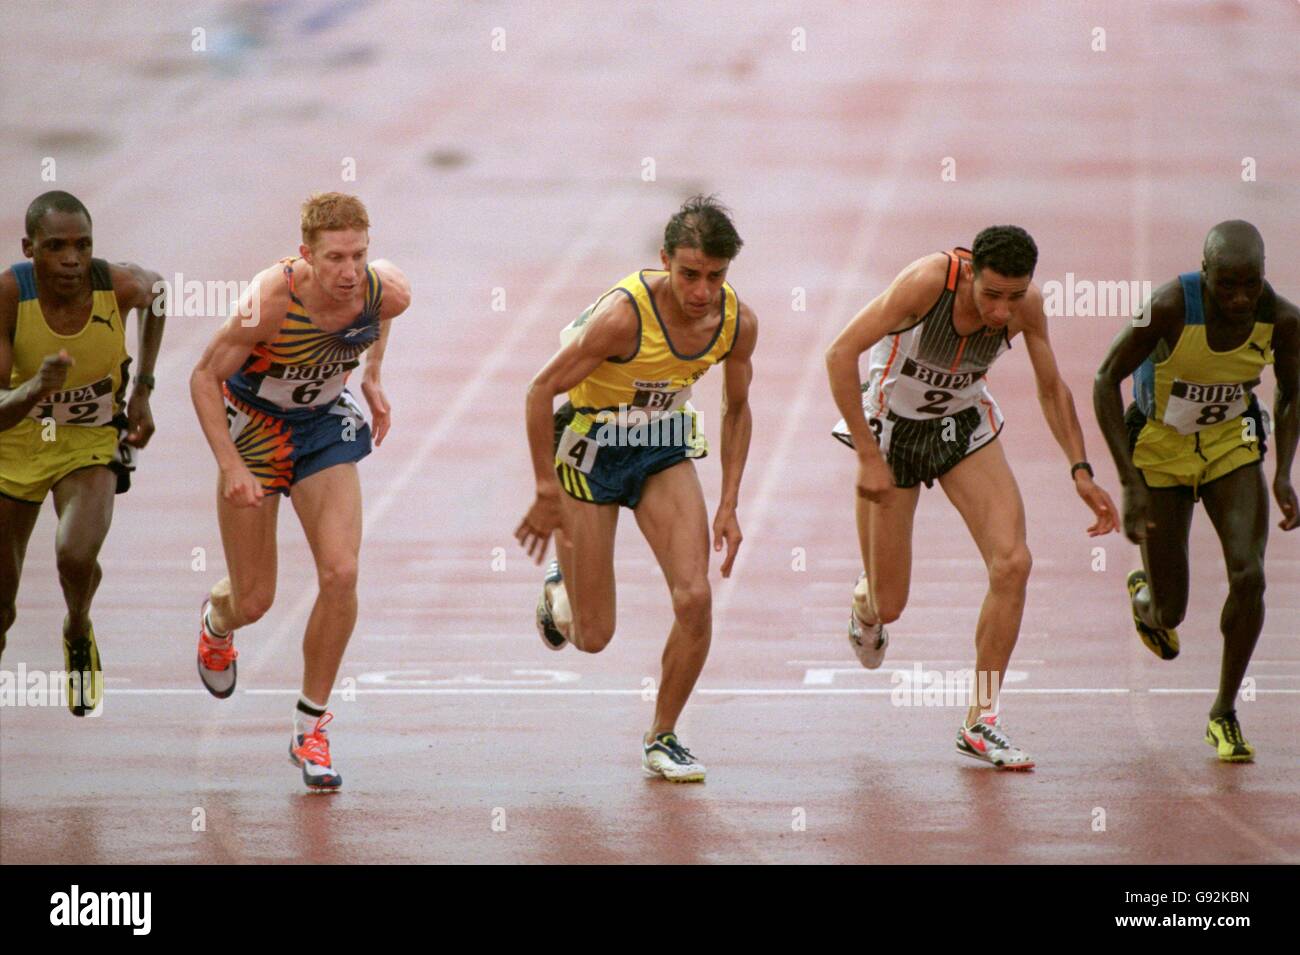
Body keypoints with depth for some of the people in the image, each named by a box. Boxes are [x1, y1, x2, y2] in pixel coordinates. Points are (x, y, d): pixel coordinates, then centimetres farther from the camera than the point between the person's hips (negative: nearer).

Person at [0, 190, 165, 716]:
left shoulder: (122, 286, -23)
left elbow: (156, 291, 6)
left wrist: (142, 390, 4)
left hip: (91, 441, 0)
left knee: (75, 555, -28)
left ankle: (79, 632, 7)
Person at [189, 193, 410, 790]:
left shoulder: (386, 291, -21)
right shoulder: (271, 301, -33)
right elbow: (204, 378, -20)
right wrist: (231, 467, -26)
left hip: (324, 426, 3)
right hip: (252, 425, -3)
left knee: (341, 574, -16)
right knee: (253, 601, 4)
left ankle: (310, 729, 0)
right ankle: (217, 622, 46)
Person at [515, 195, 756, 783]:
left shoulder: (738, 322, -13)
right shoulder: (624, 313, -29)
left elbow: (736, 409, 6)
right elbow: (541, 391, -20)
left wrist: (729, 505, 1)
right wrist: (547, 493, -17)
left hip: (665, 450, 4)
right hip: (592, 445, -4)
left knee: (695, 597, -14)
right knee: (593, 637, 0)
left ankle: (662, 739, 5)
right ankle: (560, 589, 38)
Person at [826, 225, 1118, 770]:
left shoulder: (1026, 304, -18)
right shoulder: (928, 281, -32)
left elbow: (1051, 388, 1)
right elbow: (840, 354, -29)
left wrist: (1080, 471, -8)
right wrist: (868, 458, -31)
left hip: (964, 425, 3)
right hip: (892, 427, -3)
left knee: (1012, 563, -16)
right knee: (888, 606, 1)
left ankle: (980, 721, -4)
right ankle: (865, 602, 43)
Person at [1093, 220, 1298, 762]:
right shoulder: (1172, 307, -30)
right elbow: (1106, 379, -19)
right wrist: (1130, 484, -22)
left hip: (1232, 446, 2)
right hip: (1159, 449, -2)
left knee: (1248, 576, -17)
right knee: (1169, 613, 3)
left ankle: (1224, 714, 3)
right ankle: (1144, 597, 44)